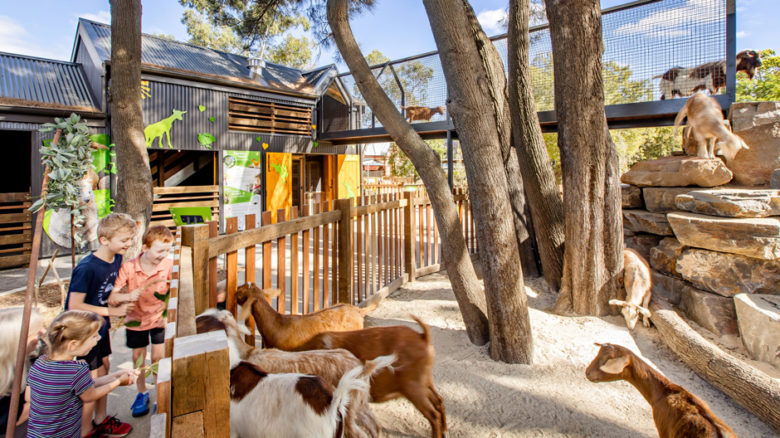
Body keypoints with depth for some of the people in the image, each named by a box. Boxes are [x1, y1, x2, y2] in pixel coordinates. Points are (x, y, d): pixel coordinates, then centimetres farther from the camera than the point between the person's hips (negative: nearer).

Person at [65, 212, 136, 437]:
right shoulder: (87, 268, -28)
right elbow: (74, 305, -25)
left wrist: (124, 298, -4)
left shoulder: (116, 259, -5)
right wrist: (111, 311, -23)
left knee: (104, 368, 18)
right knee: (92, 380, 1)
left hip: (100, 326, 8)